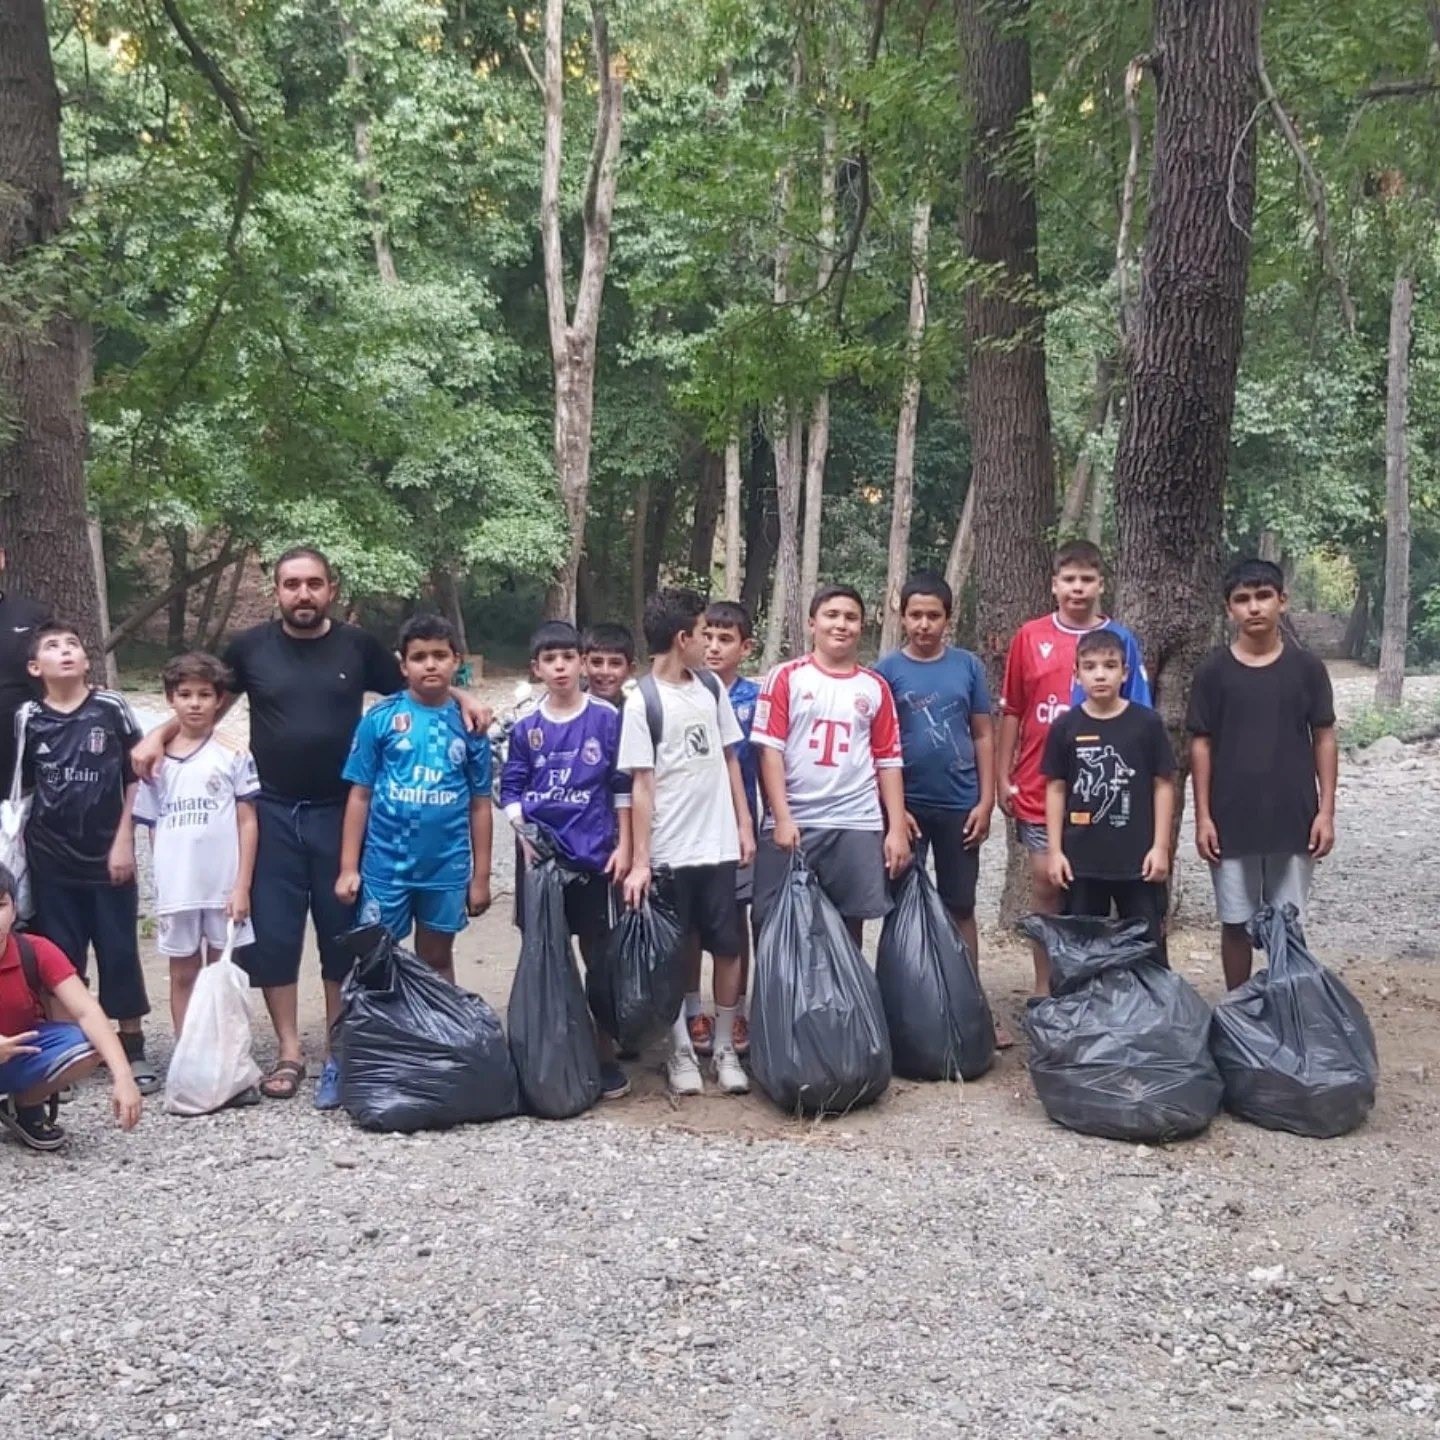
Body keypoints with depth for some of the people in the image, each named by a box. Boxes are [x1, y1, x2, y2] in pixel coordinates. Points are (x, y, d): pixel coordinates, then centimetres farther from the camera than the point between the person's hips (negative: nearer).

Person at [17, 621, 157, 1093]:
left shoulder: (111, 708, -4)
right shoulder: (27, 718, 0)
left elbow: (134, 780, -1)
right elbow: (18, 790, 8)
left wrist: (124, 843, -5)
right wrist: (21, 848, 4)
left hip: (108, 855, -1)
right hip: (51, 861, 1)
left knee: (120, 954, 4)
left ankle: (133, 1050, 15)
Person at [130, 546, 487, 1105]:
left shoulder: (358, 646, 0)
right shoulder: (250, 647, 1)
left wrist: (463, 700, -6)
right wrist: (159, 736, -1)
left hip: (341, 813, 0)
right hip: (272, 813, 1)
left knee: (342, 934, 7)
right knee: (273, 935, 4)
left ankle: (337, 1055, 19)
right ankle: (288, 1053, 17)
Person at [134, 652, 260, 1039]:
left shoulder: (233, 756, -3)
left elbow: (247, 822, -4)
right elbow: (154, 827, 9)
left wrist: (242, 886, -9)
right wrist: (162, 881, 3)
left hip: (224, 885, -2)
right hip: (175, 889, 2)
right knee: (183, 974, 12)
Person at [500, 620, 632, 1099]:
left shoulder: (607, 718, -2)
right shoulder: (526, 726, 3)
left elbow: (622, 786, 0)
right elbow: (510, 789, 6)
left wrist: (624, 845, -4)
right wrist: (524, 834, -9)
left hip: (594, 855, -2)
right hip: (539, 855, 2)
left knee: (600, 957, 4)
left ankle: (605, 1056, 14)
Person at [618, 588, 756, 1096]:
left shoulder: (711, 687, 6)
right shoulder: (642, 702, -10)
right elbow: (641, 787, -11)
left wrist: (745, 826, 8)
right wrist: (639, 861, -12)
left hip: (720, 845, 5)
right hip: (670, 853, -4)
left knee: (728, 947, 8)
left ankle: (725, 1048, 21)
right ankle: (681, 1050, 21)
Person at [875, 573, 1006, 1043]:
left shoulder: (968, 666, 3)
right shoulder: (886, 671, -3)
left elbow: (983, 736, 6)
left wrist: (986, 800, -1)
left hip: (959, 805, 1)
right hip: (907, 806, -1)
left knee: (961, 907, 9)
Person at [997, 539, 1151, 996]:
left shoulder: (1121, 640, 1)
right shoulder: (1030, 637, 2)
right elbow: (1011, 712, 6)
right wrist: (1003, 777, 3)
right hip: (1039, 786, 0)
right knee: (1046, 883, 4)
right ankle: (1044, 986, 14)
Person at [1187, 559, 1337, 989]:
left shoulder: (1306, 667, 0)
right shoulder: (1213, 670, -2)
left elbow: (1324, 740, 3)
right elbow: (1201, 746, 0)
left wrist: (1326, 810, -2)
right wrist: (1203, 816, -4)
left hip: (1293, 819, 0)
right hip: (1232, 821, 0)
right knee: (1236, 923, 8)